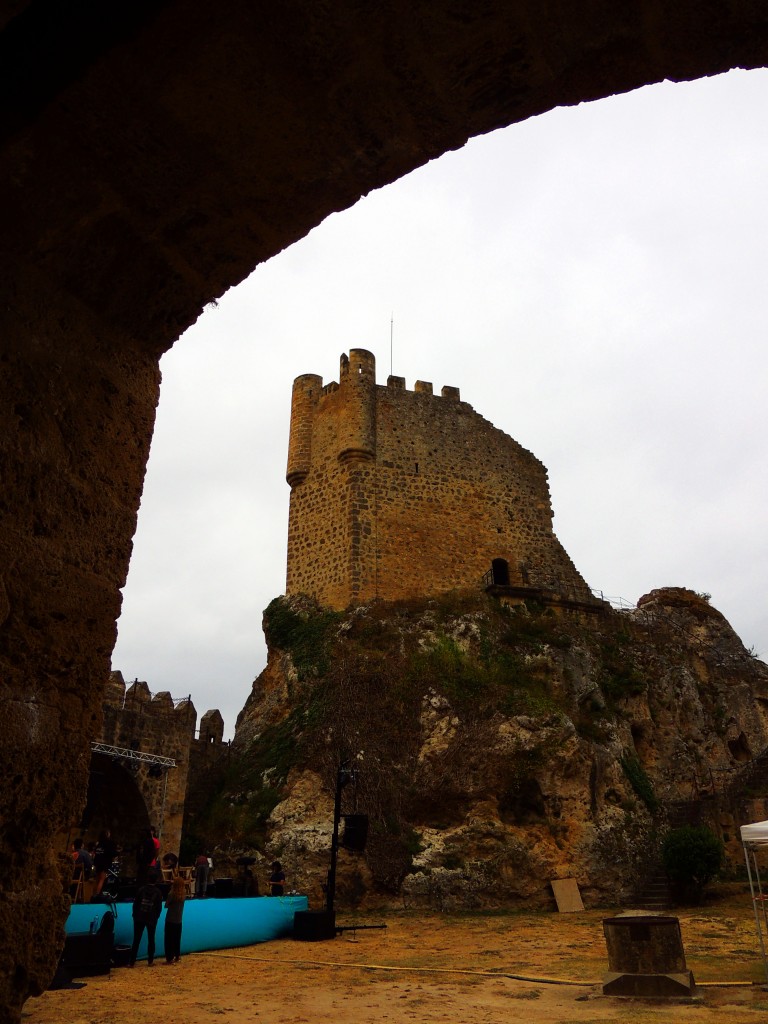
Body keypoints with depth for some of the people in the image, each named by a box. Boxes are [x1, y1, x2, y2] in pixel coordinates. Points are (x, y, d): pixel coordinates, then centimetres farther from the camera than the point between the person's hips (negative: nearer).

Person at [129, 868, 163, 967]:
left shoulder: (142, 889, -4)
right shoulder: (158, 892, -4)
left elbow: (135, 903, -2)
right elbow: (159, 907, -1)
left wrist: (135, 915, 10)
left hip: (139, 918, 0)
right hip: (152, 919, 0)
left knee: (136, 940, 4)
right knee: (151, 940, 11)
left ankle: (132, 962, 2)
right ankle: (150, 961, 12)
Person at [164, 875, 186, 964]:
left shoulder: (172, 894, -18)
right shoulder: (183, 894, -4)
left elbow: (166, 905, -9)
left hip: (170, 920, -5)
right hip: (179, 921, 5)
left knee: (169, 940, 4)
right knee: (177, 939, 17)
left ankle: (170, 958, 4)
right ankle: (177, 956, 24)